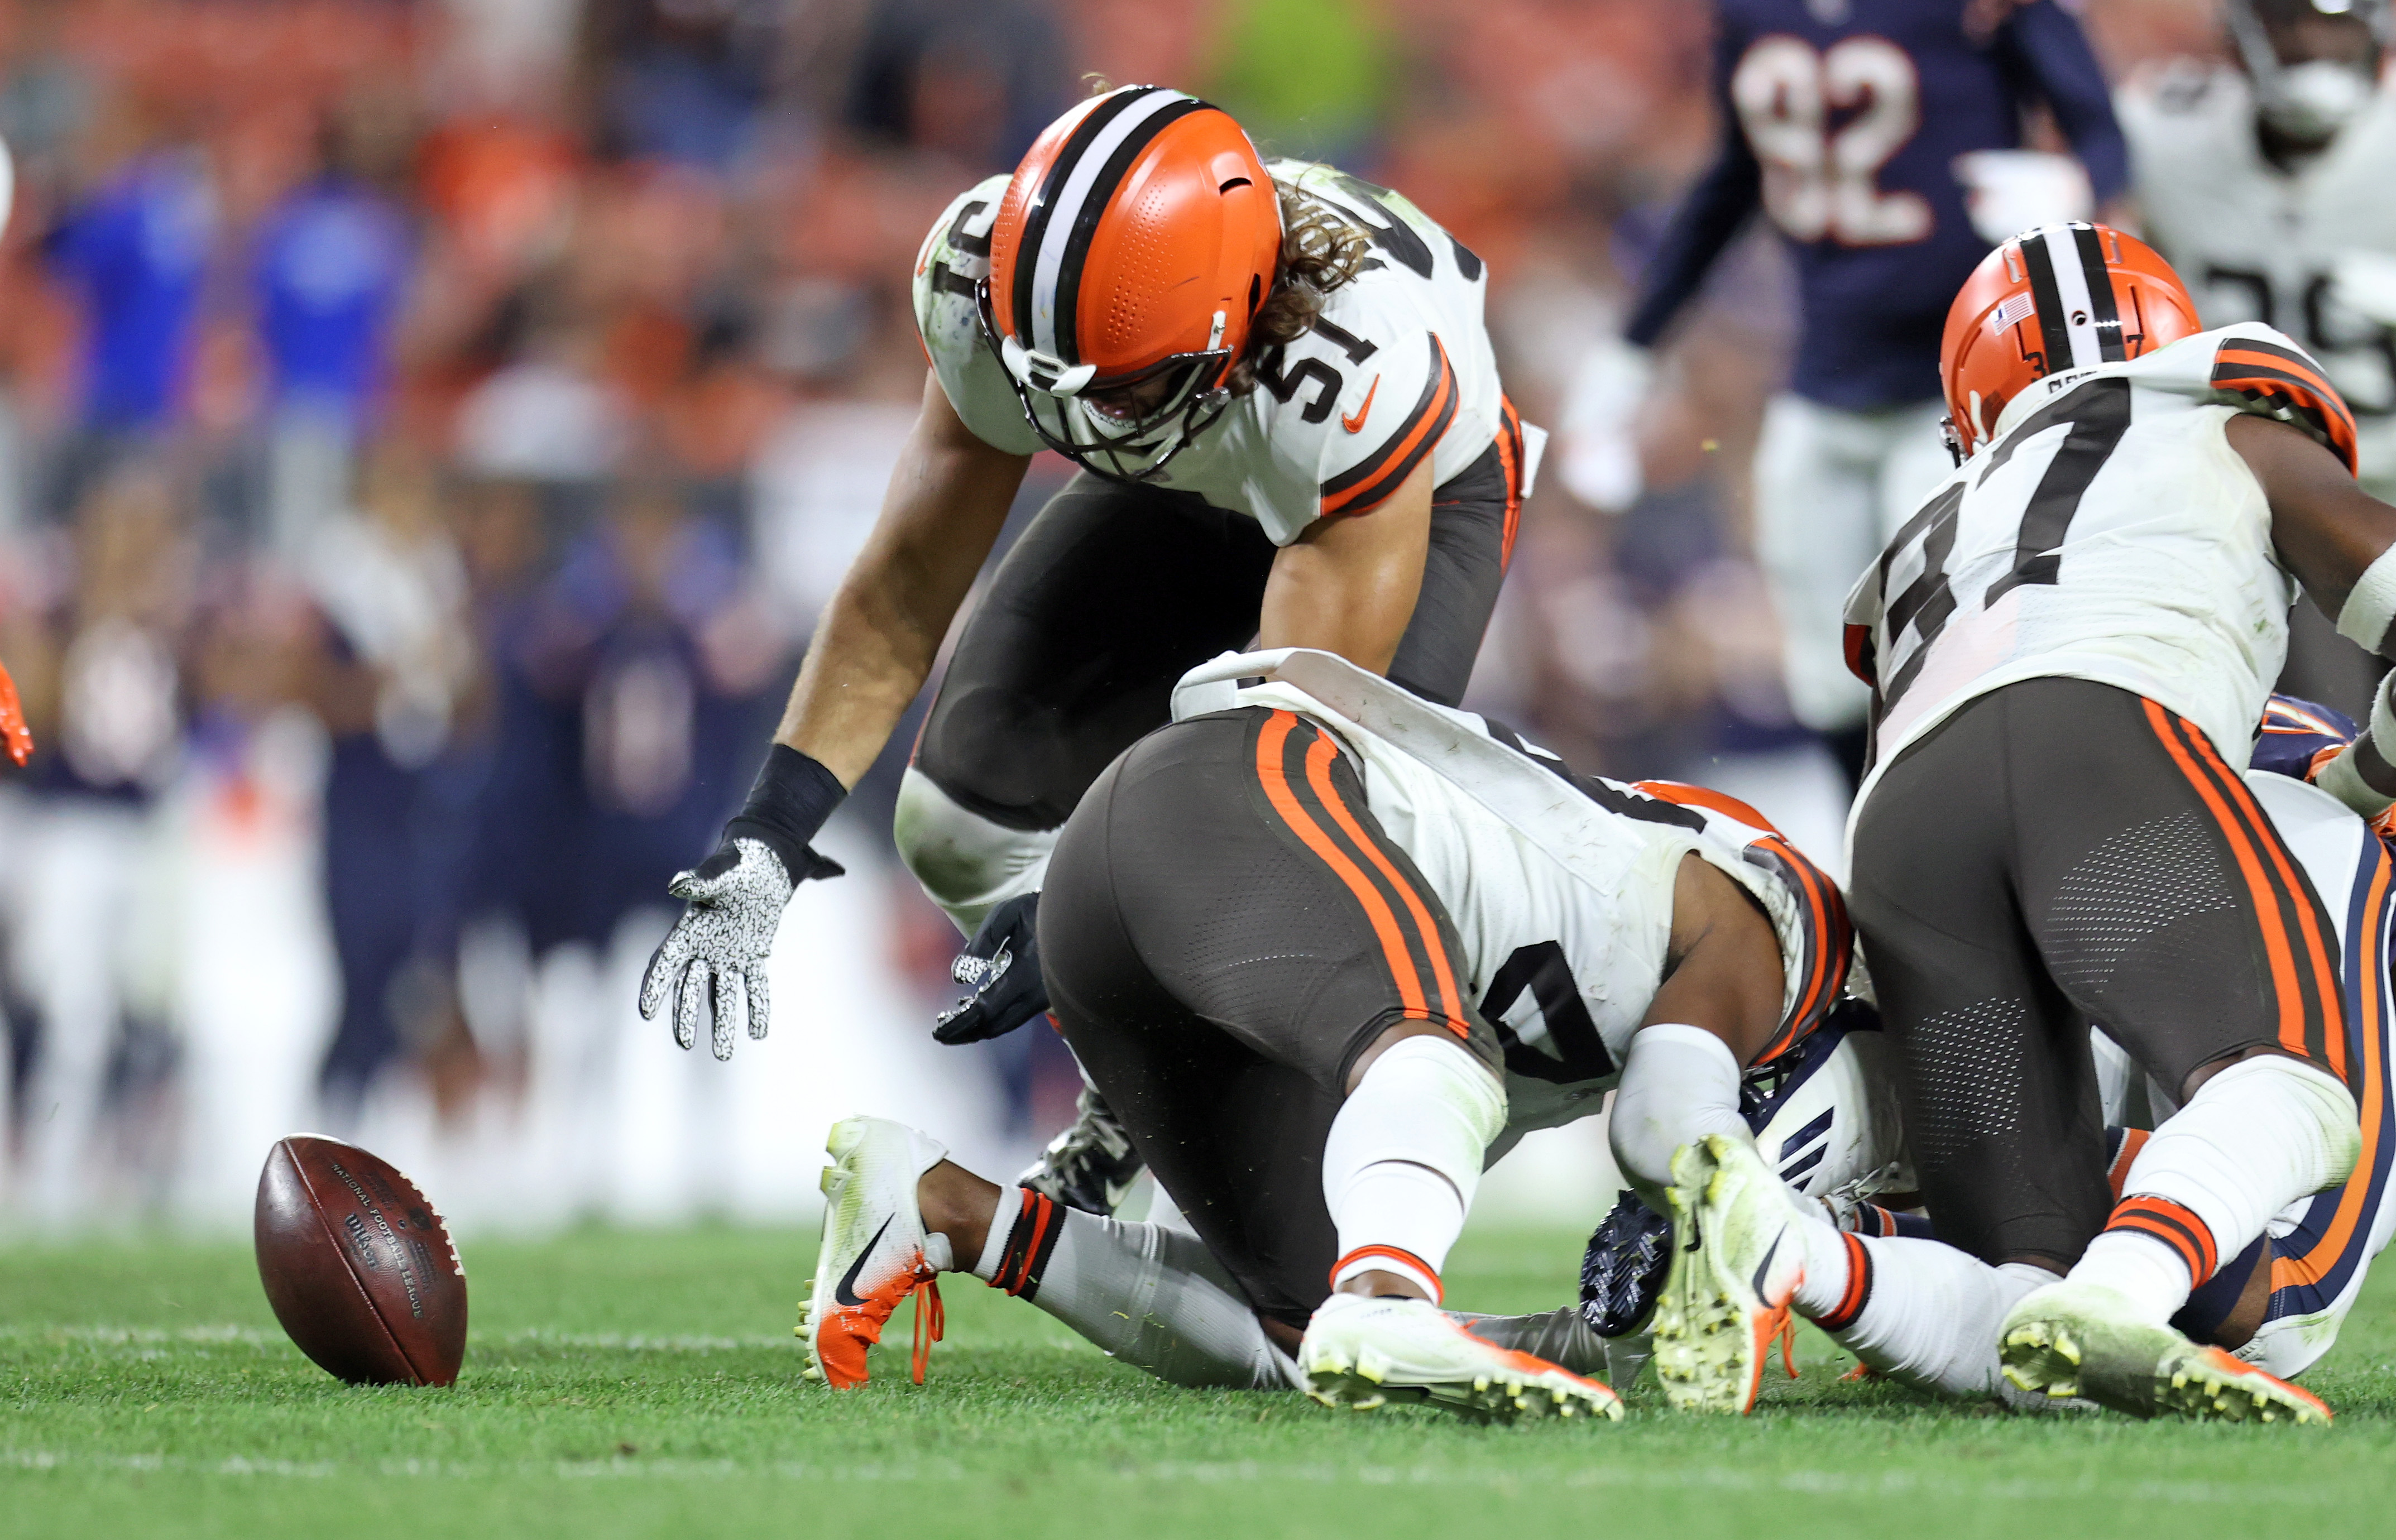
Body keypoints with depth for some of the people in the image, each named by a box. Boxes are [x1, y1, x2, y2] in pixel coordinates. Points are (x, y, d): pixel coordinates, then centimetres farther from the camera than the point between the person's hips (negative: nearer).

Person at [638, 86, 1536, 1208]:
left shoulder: (1351, 374, -46)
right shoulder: (990, 285, -31)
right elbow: (905, 591, -18)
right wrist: (766, 836, -24)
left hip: (1405, 495, -5)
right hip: (1182, 486, 5)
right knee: (964, 820, -9)